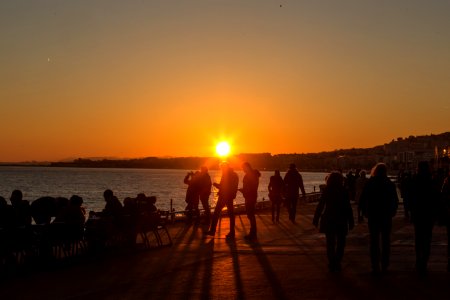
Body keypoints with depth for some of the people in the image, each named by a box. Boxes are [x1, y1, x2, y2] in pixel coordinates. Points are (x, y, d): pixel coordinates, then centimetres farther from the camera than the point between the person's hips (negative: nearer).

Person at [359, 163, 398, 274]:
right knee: (386, 241, 10)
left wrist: (365, 212, 10)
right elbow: (395, 201, -1)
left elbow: (362, 201, -3)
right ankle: (384, 266, 10)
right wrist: (392, 212, 13)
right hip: (386, 217, 0)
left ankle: (375, 267, 0)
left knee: (374, 242, 4)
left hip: (373, 216, 0)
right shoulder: (390, 184, -5)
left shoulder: (369, 184, -4)